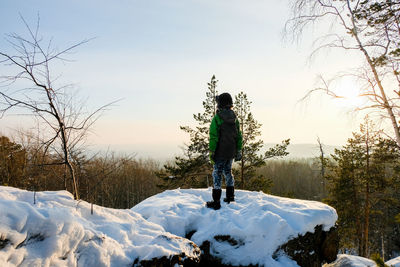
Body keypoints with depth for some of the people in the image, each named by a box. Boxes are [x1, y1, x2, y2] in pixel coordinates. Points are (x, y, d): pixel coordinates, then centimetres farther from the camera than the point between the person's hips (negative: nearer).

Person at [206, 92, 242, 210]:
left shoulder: (217, 118, -13)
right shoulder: (234, 118, 8)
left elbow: (214, 137, -15)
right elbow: (239, 136, 12)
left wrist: (211, 152, -9)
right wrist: (239, 151, 18)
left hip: (220, 153, -6)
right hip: (231, 152, 6)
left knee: (217, 174, -1)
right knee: (228, 172, 20)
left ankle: (216, 202, 0)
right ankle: (230, 196, 28)